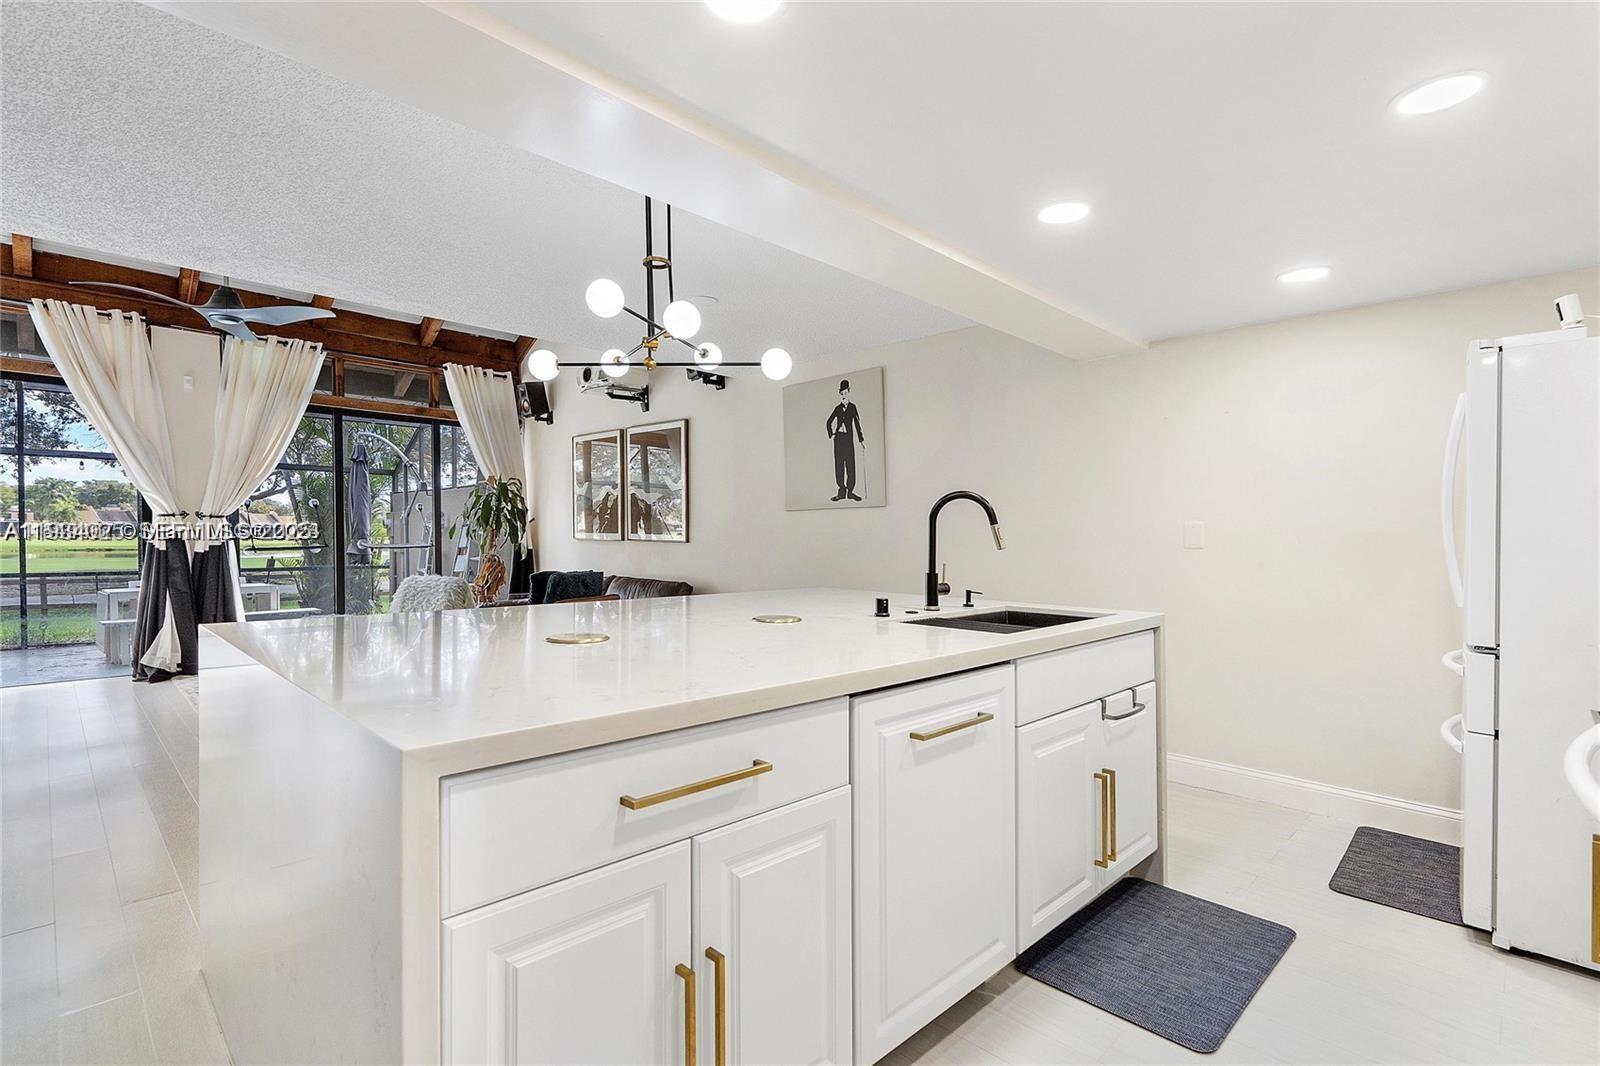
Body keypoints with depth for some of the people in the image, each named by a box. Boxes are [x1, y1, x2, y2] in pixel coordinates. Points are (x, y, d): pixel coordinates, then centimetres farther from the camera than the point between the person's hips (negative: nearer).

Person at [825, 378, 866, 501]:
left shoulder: (852, 407, 3)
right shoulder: (838, 409, 9)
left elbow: (857, 424, 0)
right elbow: (829, 422, 20)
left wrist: (861, 439, -4)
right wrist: (831, 434, 9)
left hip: (848, 439, -3)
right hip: (838, 439, 3)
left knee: (850, 465, -4)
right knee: (839, 465, 1)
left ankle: (850, 491, 2)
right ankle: (842, 491, 7)